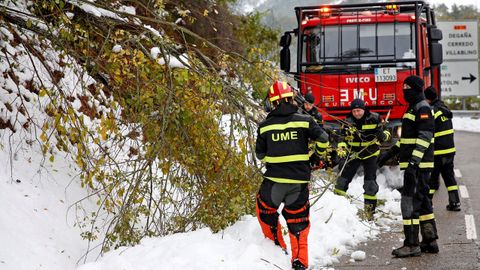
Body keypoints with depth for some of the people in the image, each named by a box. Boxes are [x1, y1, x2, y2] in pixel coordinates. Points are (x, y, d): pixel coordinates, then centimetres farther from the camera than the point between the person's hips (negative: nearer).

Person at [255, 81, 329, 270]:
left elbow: (260, 154, 9)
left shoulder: (265, 126, 0)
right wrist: (316, 157, 13)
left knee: (266, 210, 24)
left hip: (274, 178, -1)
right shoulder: (304, 121, -2)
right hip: (299, 180, 1)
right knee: (298, 219, 10)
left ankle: (277, 246, 25)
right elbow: (323, 139, -6)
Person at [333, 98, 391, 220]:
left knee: (370, 183, -4)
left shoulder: (374, 119, -11)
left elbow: (385, 133, -3)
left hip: (370, 154, -2)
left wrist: (383, 135, -27)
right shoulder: (348, 121, -6)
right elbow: (343, 137, -3)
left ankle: (369, 210, 8)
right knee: (344, 178, -1)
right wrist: (341, 147, -24)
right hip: (354, 153, 2)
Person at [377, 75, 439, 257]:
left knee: (410, 202, -11)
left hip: (418, 165, -11)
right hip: (413, 165, 11)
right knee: (422, 202, 14)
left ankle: (412, 245, -10)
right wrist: (390, 153, 27)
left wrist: (414, 161, -28)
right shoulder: (413, 108, 19)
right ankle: (430, 241, 21)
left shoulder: (422, 108, -12)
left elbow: (424, 137, -21)